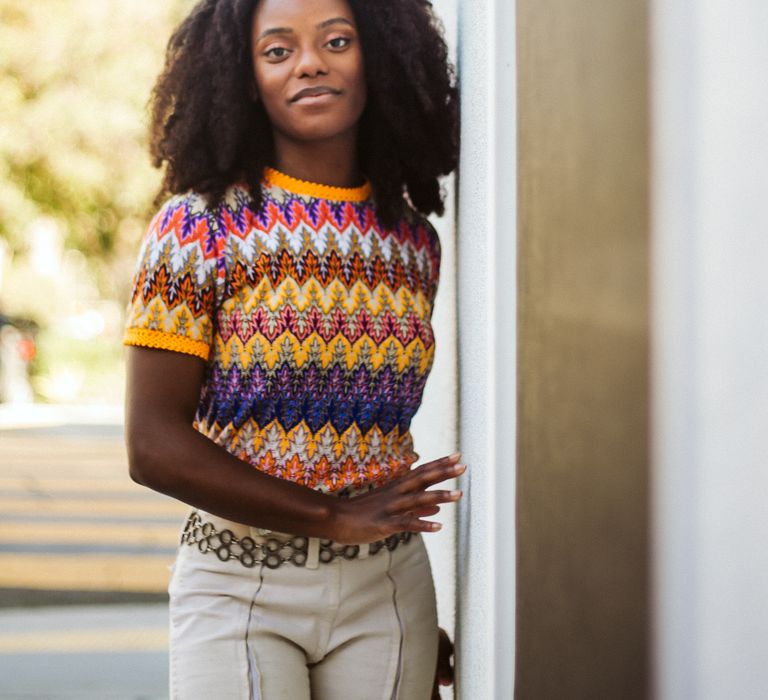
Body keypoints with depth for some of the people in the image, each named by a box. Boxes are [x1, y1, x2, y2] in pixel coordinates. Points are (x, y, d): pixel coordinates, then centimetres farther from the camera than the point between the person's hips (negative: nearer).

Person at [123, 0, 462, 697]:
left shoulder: (414, 241, 7)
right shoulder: (198, 227, -6)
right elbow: (153, 446, -11)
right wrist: (334, 516, -14)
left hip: (388, 588, 3)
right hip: (240, 588, -3)